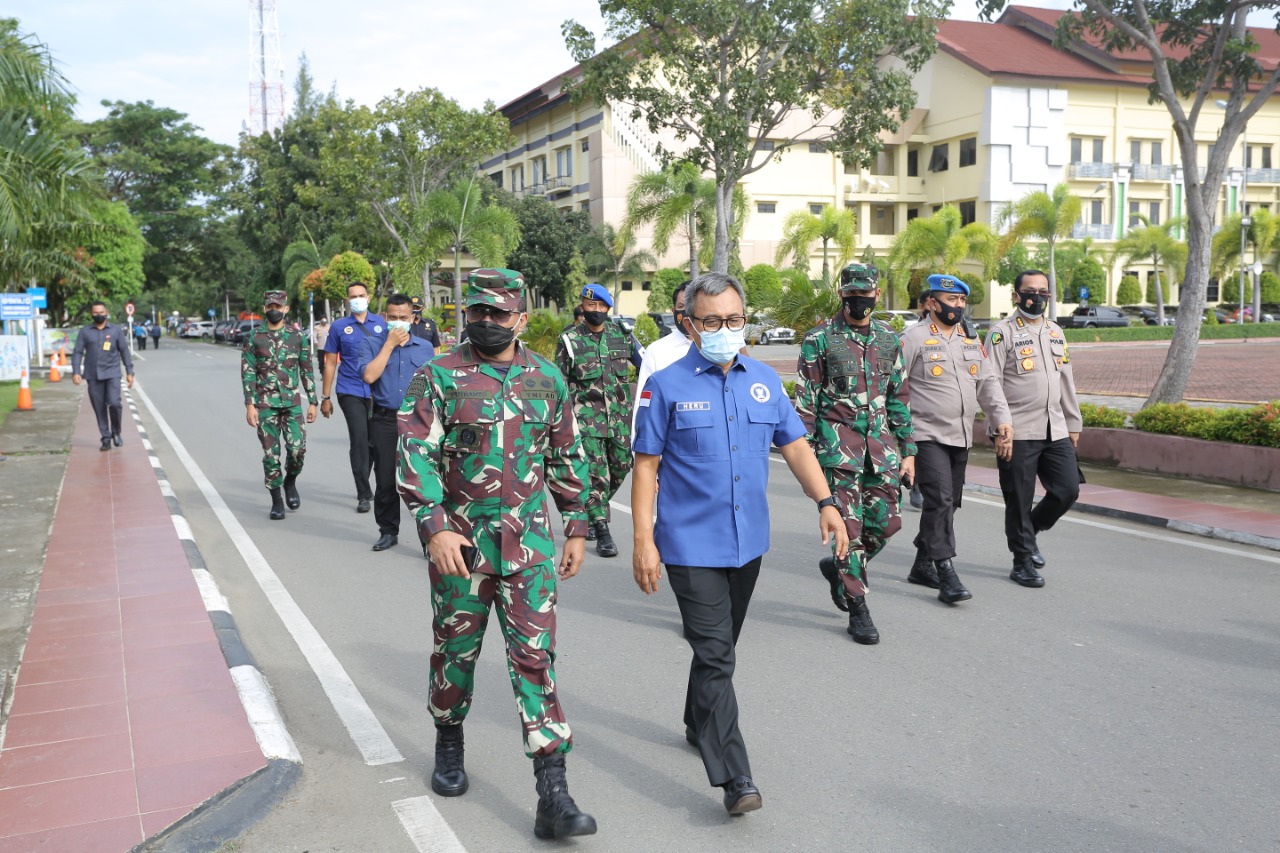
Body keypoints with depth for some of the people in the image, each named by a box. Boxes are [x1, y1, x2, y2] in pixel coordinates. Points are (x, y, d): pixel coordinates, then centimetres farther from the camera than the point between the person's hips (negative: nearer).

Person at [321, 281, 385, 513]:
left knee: (373, 440, 11)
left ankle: (363, 486, 30)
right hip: (350, 392, -2)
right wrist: (326, 397, 4)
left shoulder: (381, 323, 6)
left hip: (377, 391, 2)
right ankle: (364, 495, -3)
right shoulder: (339, 327, 4)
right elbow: (330, 363, 6)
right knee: (359, 439, -9)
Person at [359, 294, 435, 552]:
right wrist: (389, 344, -10)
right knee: (385, 480, 7)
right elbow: (369, 376, -13)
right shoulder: (372, 344, 4)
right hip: (385, 420, 0)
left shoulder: (425, 347, 9)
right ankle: (388, 531, 22)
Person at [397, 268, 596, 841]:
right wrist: (434, 527, -21)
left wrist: (575, 529, 12)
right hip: (460, 540, -1)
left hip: (529, 543, 1)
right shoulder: (438, 378, -4)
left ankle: (553, 793, -2)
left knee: (535, 656, -3)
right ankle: (449, 744, 40)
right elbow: (415, 456, -10)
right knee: (456, 648, 14)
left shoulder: (547, 380, 5)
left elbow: (567, 459, 13)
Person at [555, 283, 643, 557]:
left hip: (620, 416, 4)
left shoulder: (622, 335, 7)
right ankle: (602, 533, -3)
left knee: (619, 470, 9)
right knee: (595, 472, -9)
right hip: (587, 416, -4)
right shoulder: (569, 339, 1)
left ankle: (590, 513, 32)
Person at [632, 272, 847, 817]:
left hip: (748, 541, 5)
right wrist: (643, 541, -11)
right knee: (715, 656, -8)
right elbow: (646, 466, -7)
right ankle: (734, 778, -6)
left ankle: (699, 726, 42)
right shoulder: (667, 386, -8)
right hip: (691, 544, -5)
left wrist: (825, 502, -5)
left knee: (719, 648, 21)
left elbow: (794, 445, 8)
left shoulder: (764, 380, 5)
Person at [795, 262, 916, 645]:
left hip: (881, 439, 5)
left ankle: (840, 568, 30)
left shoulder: (889, 339, 11)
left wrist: (907, 451, 11)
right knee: (849, 525, -4)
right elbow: (805, 401, -4)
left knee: (886, 522, 4)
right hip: (838, 442, -5)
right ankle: (857, 609, 7)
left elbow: (898, 398, 15)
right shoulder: (819, 340, -4)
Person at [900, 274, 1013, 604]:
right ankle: (946, 575, -14)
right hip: (926, 437, -7)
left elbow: (988, 382, 14)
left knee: (947, 503, 12)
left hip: (961, 439, 7)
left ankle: (922, 566, 25)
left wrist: (1003, 421, 1)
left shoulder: (971, 340, 14)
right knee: (940, 500, -16)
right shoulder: (913, 338, -7)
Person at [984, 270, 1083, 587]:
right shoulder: (1002, 332, -4)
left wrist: (1073, 423, 19)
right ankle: (1023, 562, 13)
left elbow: (1066, 381, 21)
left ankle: (1029, 531, 28)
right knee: (1019, 499, 1)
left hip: (1055, 430, 6)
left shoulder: (1055, 332, 16)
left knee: (1068, 490, 4)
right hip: (1018, 432, -6)